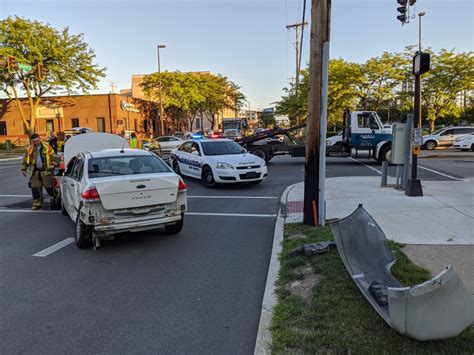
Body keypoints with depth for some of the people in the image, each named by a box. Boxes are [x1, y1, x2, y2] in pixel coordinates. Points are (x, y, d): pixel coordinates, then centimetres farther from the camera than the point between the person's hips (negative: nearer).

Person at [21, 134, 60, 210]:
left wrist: (53, 165, -17)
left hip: (46, 171, -3)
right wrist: (23, 169, 10)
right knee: (35, 188, 2)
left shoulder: (47, 147, -2)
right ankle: (37, 203, 14)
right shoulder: (30, 149, 7)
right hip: (35, 172, 3)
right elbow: (25, 160, 18)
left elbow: (55, 157, -2)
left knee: (49, 188, -2)